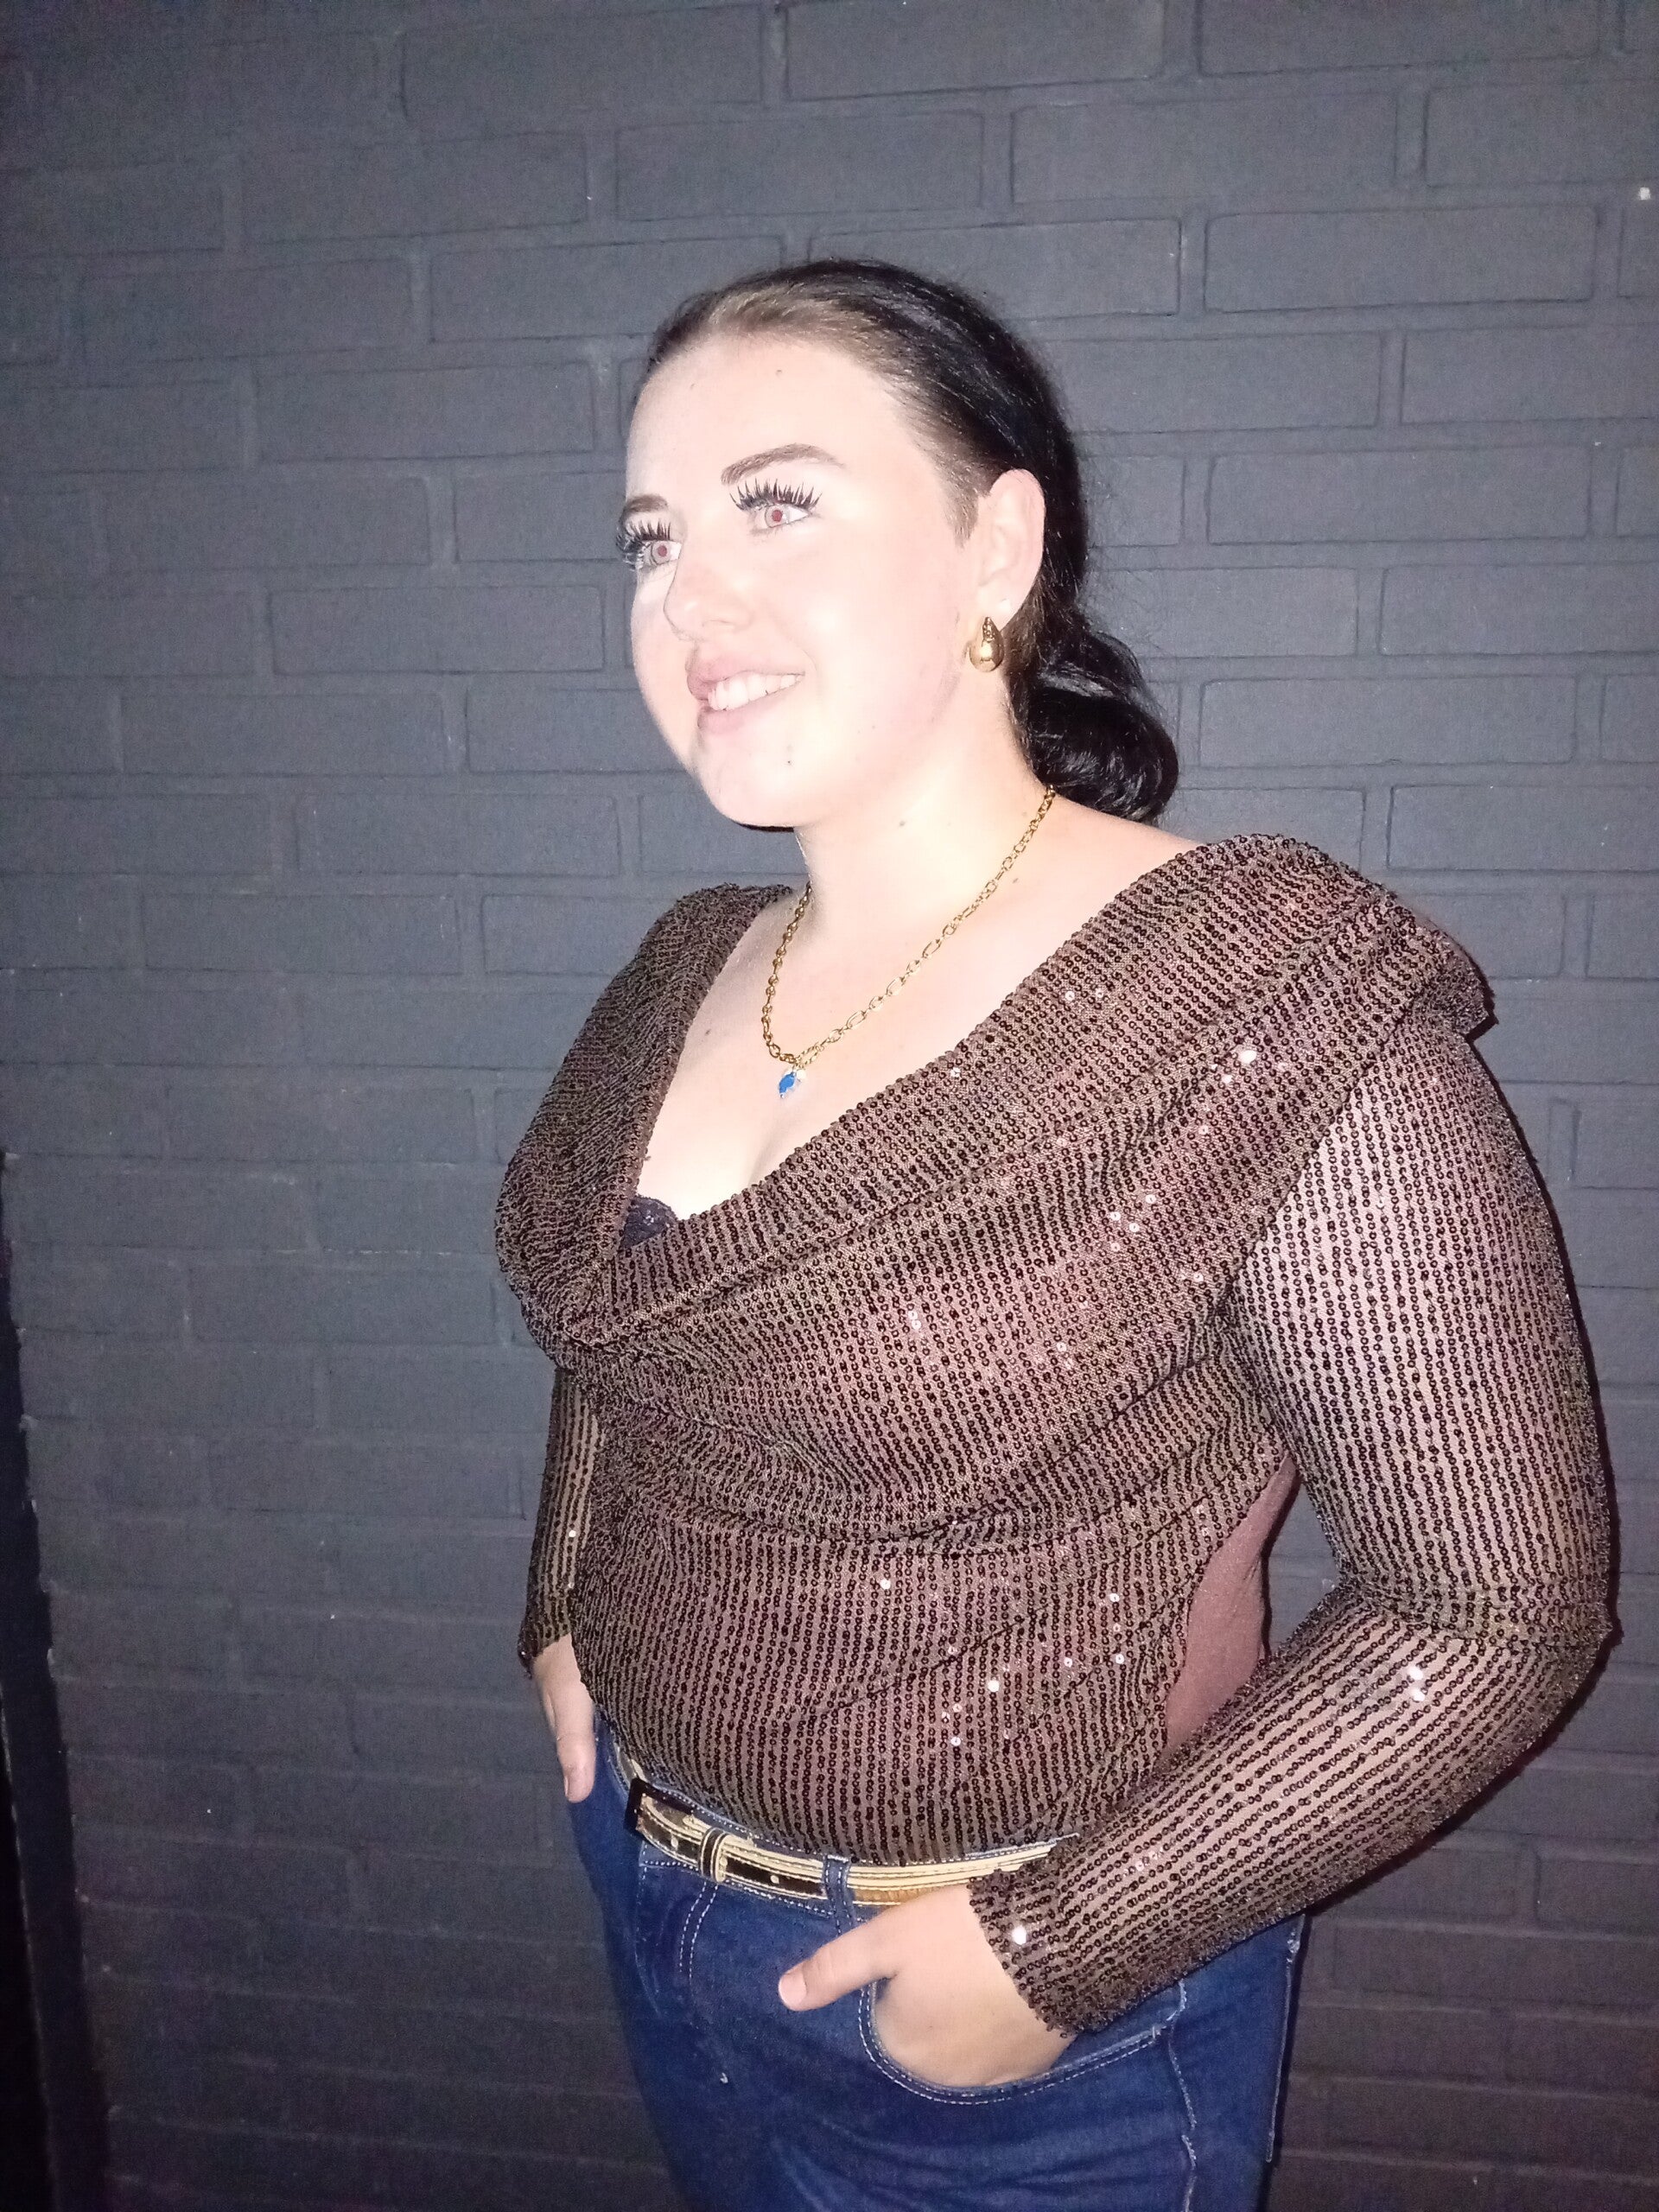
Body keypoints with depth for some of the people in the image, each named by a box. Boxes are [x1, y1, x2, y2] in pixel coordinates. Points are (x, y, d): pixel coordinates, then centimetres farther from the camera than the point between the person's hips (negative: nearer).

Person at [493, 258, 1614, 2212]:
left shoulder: (1282, 1015, -24)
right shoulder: (686, 973, -4)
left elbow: (1499, 1605, -20)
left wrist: (1062, 1946, -18)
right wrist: (565, 1619, 2)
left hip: (1028, 2013, -6)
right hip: (651, 1894, 6)